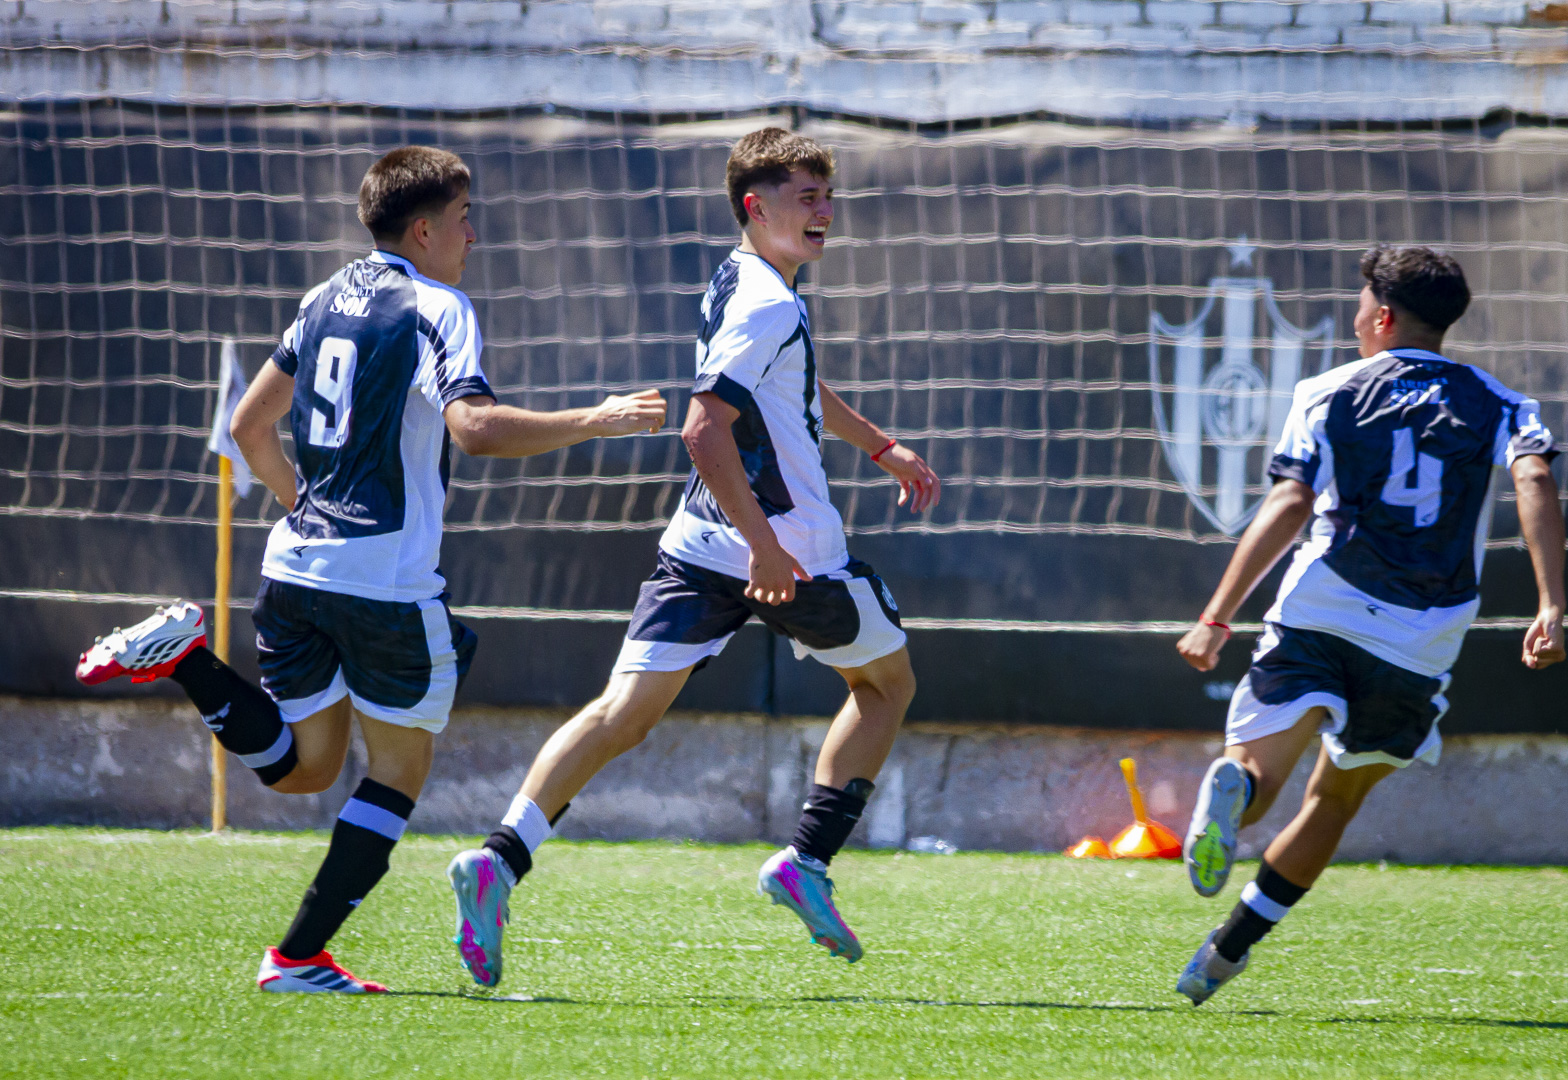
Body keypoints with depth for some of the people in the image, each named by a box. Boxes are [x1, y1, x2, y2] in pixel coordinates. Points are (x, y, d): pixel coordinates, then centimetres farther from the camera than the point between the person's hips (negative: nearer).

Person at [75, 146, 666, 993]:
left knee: (300, 768, 17)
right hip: (388, 582, -7)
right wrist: (595, 422, -19)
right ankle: (300, 956, 2)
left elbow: (250, 426, 20)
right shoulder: (435, 309, -8)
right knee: (398, 770, 8)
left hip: (296, 567, 7)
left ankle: (182, 649, -5)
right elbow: (473, 426, -26)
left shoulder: (328, 298, 14)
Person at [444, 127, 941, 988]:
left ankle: (501, 858, -20)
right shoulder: (767, 305, -15)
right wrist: (764, 546, -25)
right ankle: (806, 861, 9)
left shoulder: (740, 283, 16)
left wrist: (880, 447, 41)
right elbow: (705, 430, -25)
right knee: (887, 682, 17)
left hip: (702, 545, 8)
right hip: (791, 547, -7)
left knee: (624, 713, -2)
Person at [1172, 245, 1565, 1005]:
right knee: (1334, 799, 21)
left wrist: (1217, 618, -3)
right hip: (1422, 645, 2)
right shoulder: (1499, 407, 14)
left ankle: (1231, 789, -47)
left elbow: (1291, 505, -2)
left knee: (1259, 767, -8)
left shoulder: (1329, 393, 10)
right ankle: (1225, 954, 20)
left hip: (1320, 614, -2)